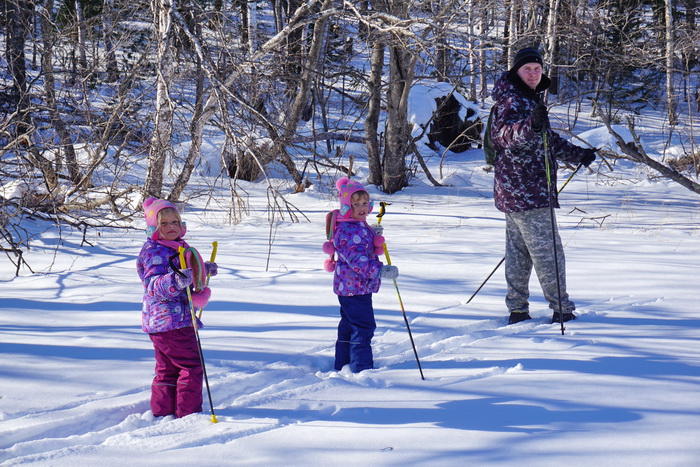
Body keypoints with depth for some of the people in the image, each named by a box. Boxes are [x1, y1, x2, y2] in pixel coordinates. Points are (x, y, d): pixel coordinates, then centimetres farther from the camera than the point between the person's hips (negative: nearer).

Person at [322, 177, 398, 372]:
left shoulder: (359, 225, 12)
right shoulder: (347, 230, -22)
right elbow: (356, 258, -29)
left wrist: (373, 234, 13)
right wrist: (381, 270, -35)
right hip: (354, 286, -11)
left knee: (349, 326, 20)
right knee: (363, 327, -10)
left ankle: (342, 365, 32)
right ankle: (362, 369, -8)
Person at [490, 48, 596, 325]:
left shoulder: (531, 99, 19)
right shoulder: (512, 100, -13)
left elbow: (547, 141, 31)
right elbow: (501, 134, -32)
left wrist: (578, 155, 35)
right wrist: (530, 125, -49)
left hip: (513, 191, 11)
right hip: (524, 190, -11)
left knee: (518, 250, 12)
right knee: (547, 250, -8)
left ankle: (517, 310, 17)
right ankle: (562, 310, -4)